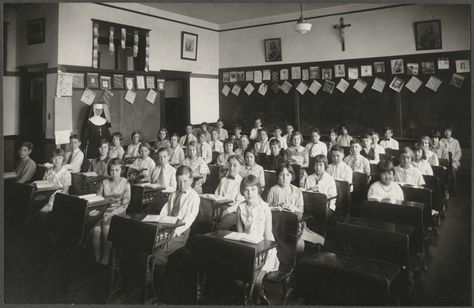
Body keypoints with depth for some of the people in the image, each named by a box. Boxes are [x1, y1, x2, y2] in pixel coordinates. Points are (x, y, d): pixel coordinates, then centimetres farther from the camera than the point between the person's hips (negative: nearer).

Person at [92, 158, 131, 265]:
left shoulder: (125, 184, 3)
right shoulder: (104, 183, 13)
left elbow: (124, 205, -1)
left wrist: (111, 214, -14)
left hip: (118, 213, -3)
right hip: (103, 211, 3)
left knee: (107, 229, -31)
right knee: (96, 229, -27)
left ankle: (105, 258, -15)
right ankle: (97, 258, -13)